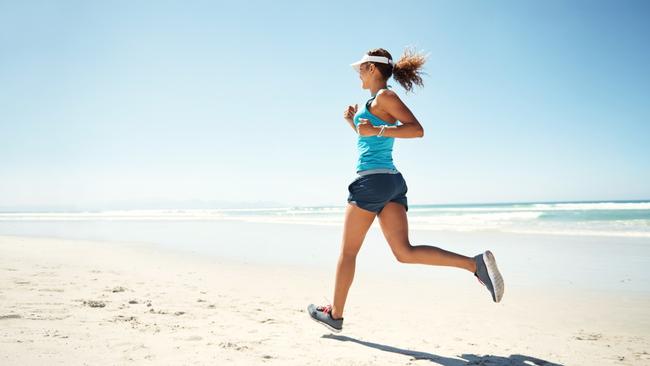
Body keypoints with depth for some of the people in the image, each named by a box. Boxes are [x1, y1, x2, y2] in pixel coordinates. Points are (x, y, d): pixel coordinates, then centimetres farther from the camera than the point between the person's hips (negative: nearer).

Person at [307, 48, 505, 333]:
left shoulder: (384, 96, -5)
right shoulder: (380, 103, 22)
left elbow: (417, 130, -16)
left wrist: (376, 130, -21)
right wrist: (353, 122, 22)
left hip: (372, 180, -9)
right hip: (393, 181, 9)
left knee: (348, 251, 4)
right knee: (405, 251, -2)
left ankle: (335, 314, 16)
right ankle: (476, 263, -14)